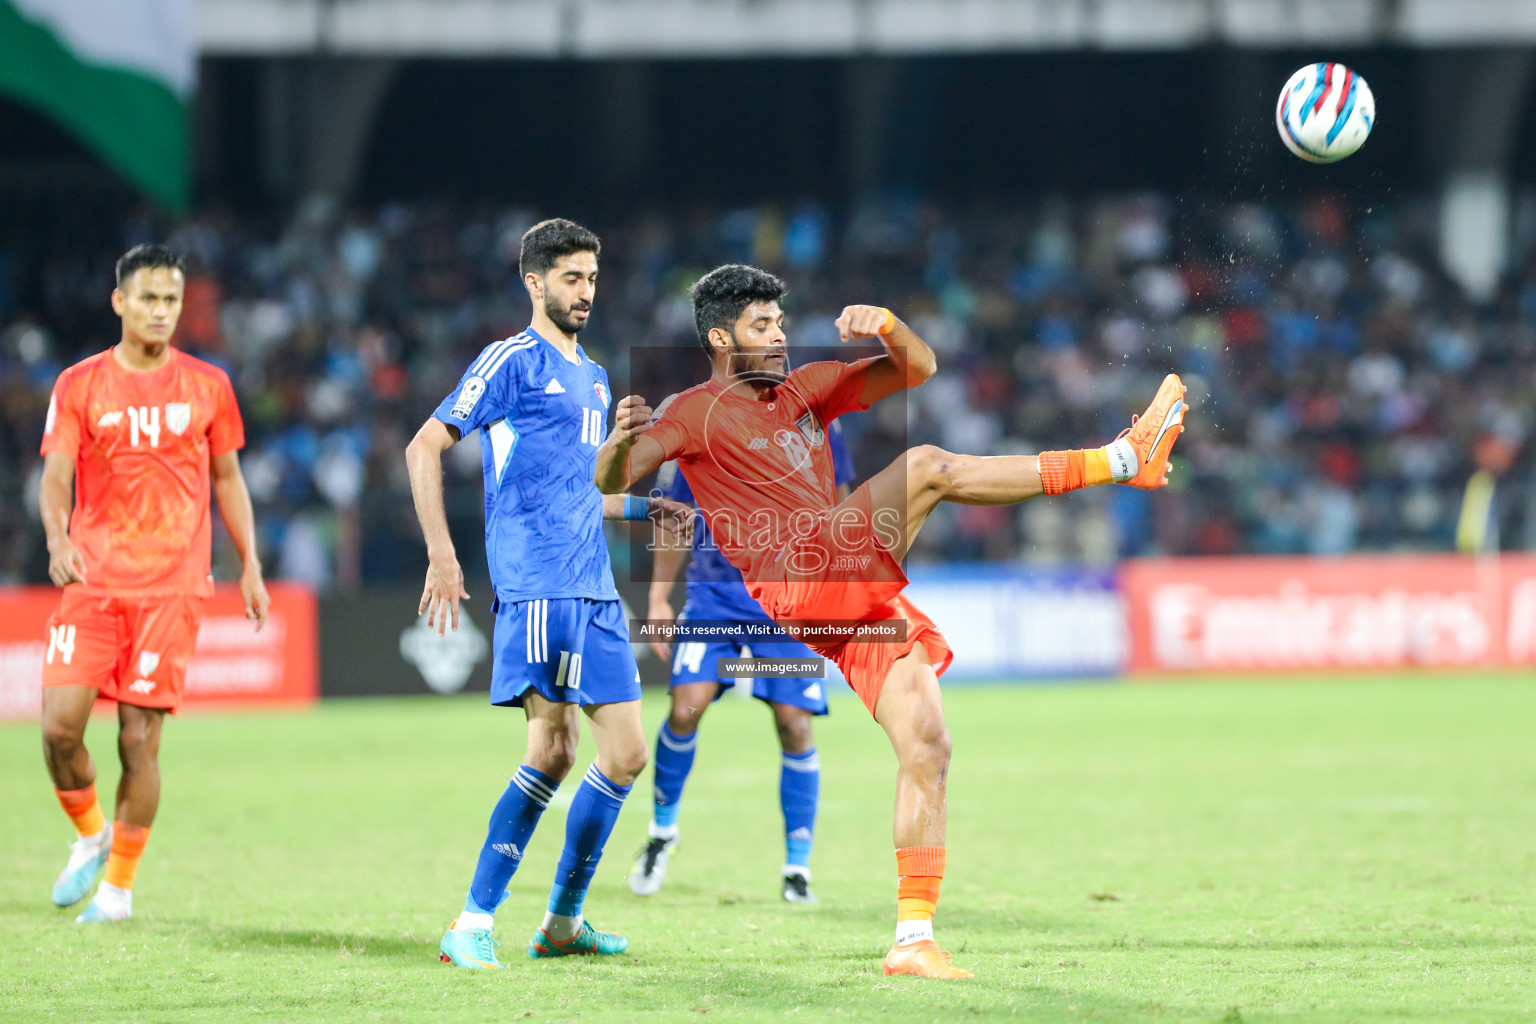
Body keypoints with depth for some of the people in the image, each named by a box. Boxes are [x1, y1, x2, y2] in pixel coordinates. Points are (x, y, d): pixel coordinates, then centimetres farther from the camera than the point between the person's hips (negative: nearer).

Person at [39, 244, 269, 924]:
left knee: (140, 738, -5)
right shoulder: (80, 385, 4)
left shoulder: (207, 386, 8)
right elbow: (56, 474, -5)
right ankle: (91, 836, 18)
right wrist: (58, 539, -25)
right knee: (59, 725, -10)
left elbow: (227, 480, 16)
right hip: (91, 582, 0)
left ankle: (119, 885, 8)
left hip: (170, 586, 0)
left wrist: (250, 566, 11)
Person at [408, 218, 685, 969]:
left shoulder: (593, 377, 22)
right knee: (552, 750, -14)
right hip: (536, 587, -9)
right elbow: (424, 447, -6)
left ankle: (564, 921, 16)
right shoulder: (513, 361, -3)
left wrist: (647, 508, 20)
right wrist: (441, 556, -12)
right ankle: (473, 926, -6)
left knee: (626, 753, 7)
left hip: (593, 592, 9)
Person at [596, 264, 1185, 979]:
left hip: (866, 597, 7)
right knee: (929, 466, -19)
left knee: (927, 746, -4)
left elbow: (916, 370, 23)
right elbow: (611, 482, -6)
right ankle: (1120, 460, -18)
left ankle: (914, 938, -3)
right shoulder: (698, 412, 6)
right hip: (798, 583, -7)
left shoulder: (805, 391, 25)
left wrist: (889, 328, 1)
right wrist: (622, 442, -29)